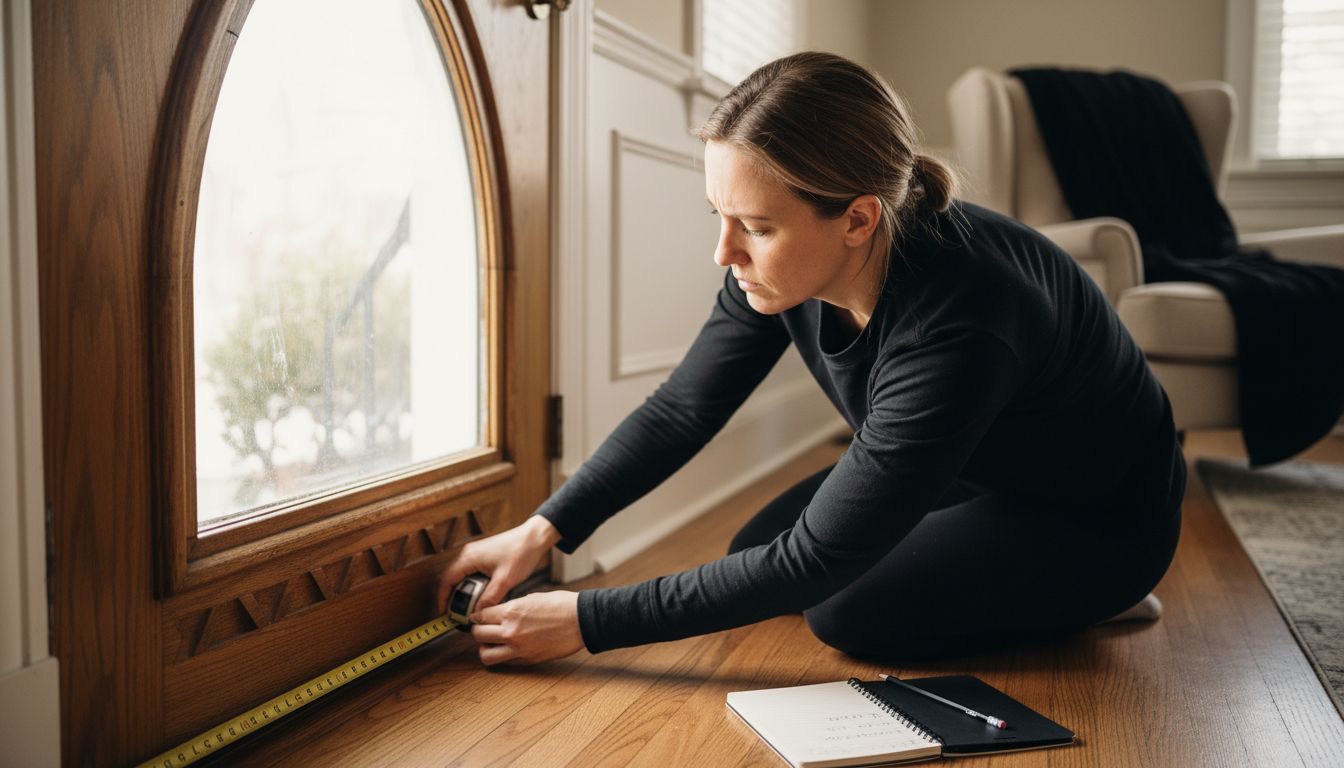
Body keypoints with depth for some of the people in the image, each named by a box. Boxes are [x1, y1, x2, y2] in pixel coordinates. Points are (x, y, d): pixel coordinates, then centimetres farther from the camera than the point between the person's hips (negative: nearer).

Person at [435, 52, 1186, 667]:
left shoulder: (952, 327, -42)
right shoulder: (782, 263, -21)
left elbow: (814, 560, -37)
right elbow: (681, 410, -10)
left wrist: (588, 622, -33)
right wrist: (544, 529, -19)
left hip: (1099, 518, -7)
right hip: (969, 468, 7)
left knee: (851, 612, -22)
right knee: (754, 551, 3)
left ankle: (1087, 601, 4)